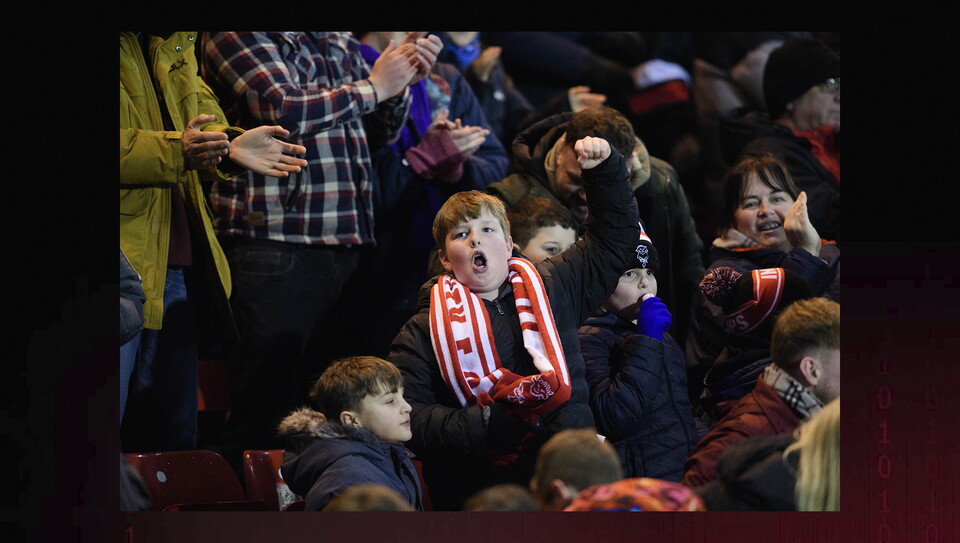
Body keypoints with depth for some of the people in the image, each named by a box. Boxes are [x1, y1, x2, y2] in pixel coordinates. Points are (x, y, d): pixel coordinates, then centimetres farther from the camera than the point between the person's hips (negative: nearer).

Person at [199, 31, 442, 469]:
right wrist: (374, 86, -7)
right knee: (265, 405, -8)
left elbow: (384, 129, 27)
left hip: (344, 245, 7)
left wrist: (401, 80, 5)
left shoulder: (339, 44, 18)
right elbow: (282, 110, -19)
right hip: (274, 246, -7)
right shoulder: (237, 37, -5)